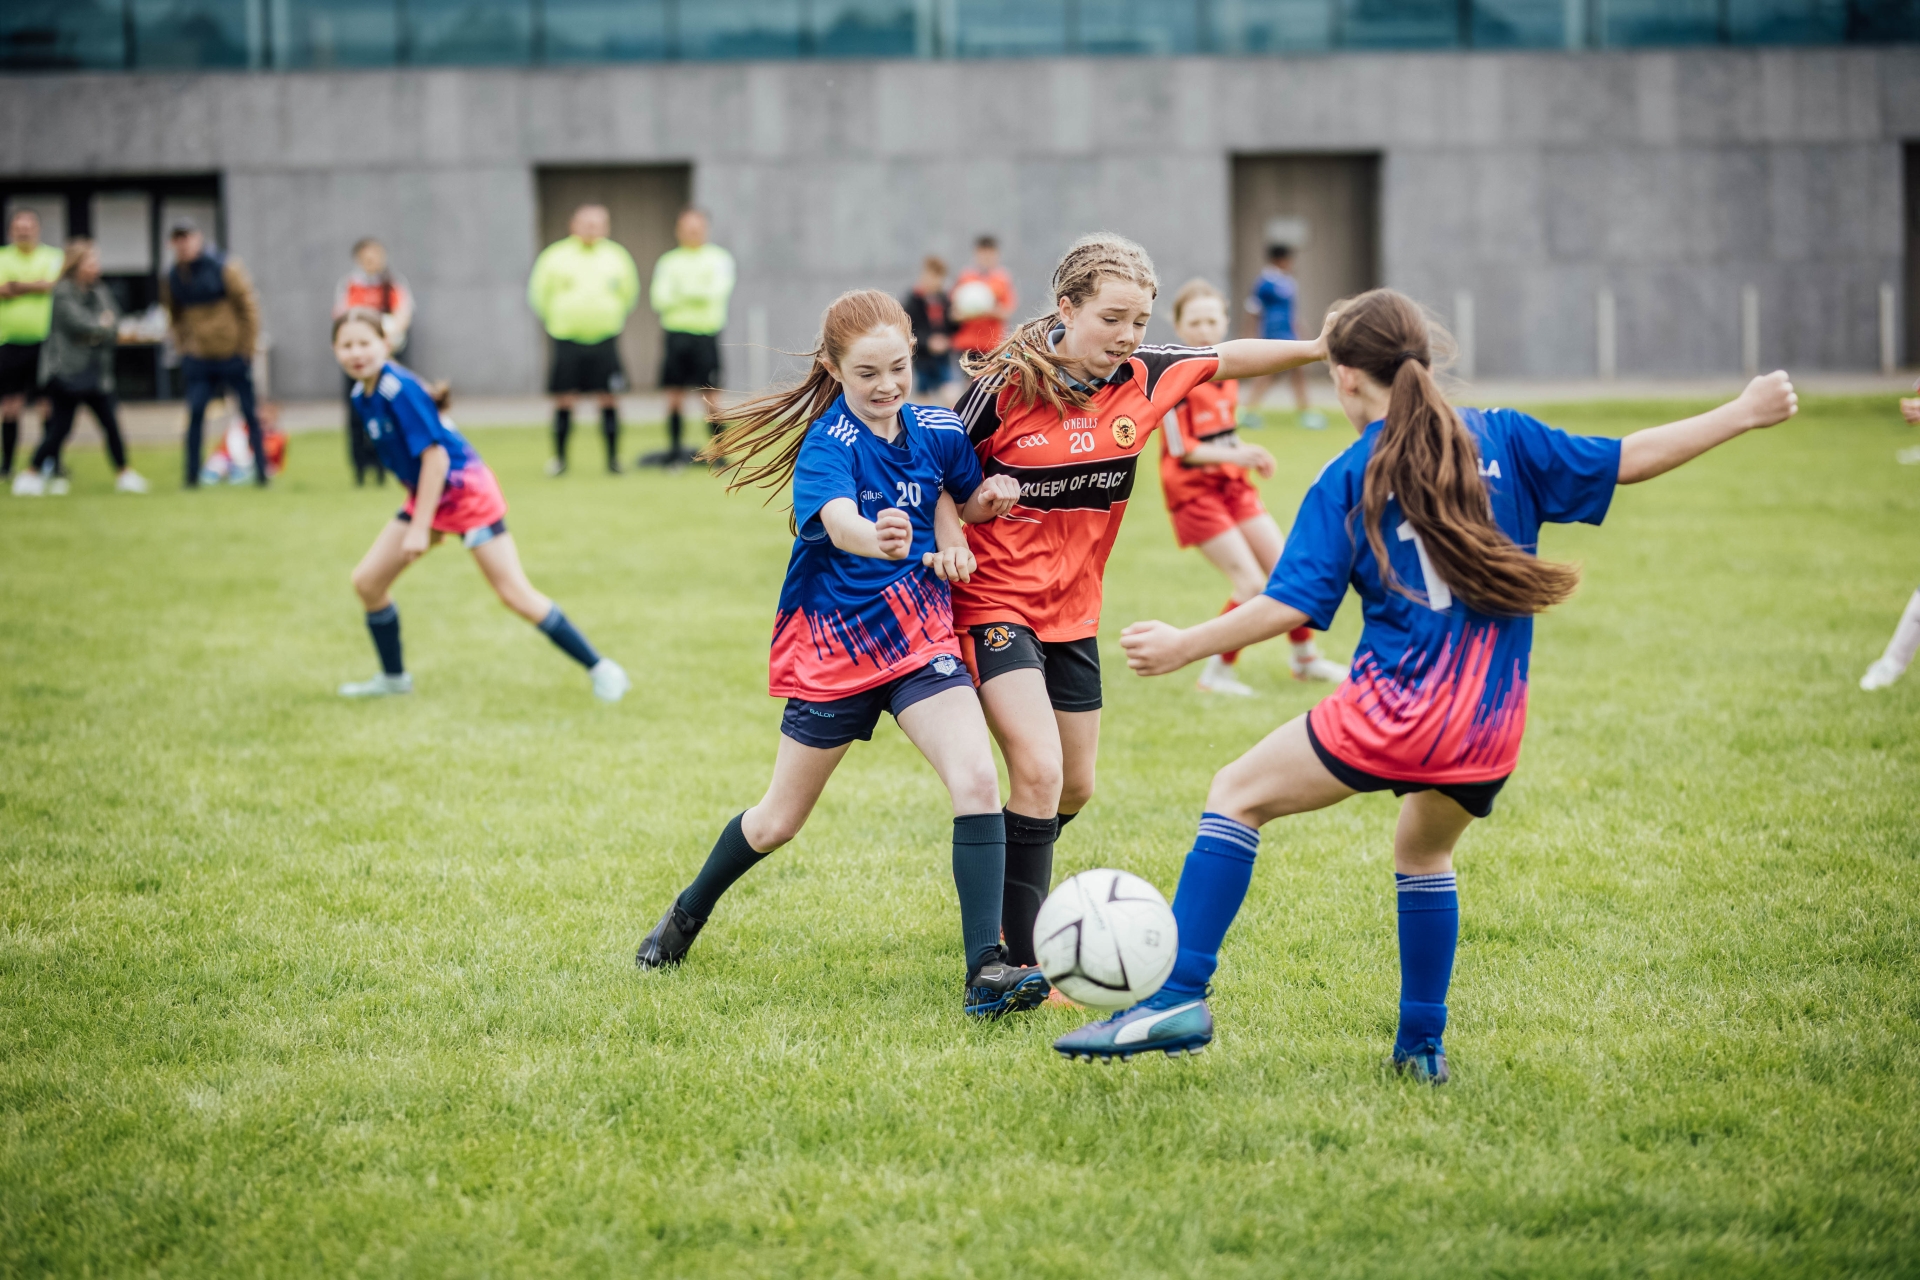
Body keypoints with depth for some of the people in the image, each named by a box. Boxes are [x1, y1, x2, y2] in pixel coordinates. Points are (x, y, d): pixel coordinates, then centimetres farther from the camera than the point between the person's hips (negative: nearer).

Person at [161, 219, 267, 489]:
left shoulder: (224, 269, -9)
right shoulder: (172, 277, 3)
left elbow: (248, 306, -5)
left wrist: (246, 347, -7)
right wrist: (182, 345, 6)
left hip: (232, 354, -3)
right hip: (198, 359, 3)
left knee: (250, 413, 2)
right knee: (195, 414, -6)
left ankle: (261, 473, 10)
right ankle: (192, 475, 1)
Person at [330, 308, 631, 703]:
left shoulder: (400, 389, -23)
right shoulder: (362, 395, 2)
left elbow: (434, 453, -25)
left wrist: (421, 527, -24)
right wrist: (417, 512, 18)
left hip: (464, 489, -9)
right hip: (426, 494, 9)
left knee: (515, 593, -11)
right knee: (367, 581, 5)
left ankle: (600, 668, -3)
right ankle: (393, 678, 23)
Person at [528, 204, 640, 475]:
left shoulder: (617, 257, 5)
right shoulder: (555, 257, 0)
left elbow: (629, 293, 19)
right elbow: (538, 294, 10)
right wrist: (555, 320, 12)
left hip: (604, 340, 1)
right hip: (567, 340, -1)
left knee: (609, 399, -1)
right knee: (564, 400, 0)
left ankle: (613, 458, 7)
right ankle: (559, 458, 10)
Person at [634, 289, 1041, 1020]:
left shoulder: (935, 431, -2)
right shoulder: (828, 444, -18)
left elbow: (956, 497, 19)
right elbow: (839, 520, -40)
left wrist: (972, 511, -5)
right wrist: (876, 539, -63)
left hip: (919, 632, 3)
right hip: (833, 648, -3)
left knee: (978, 782, -20)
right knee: (779, 822, 13)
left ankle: (986, 970, -20)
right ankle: (689, 913, 42)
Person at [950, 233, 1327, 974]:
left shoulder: (1146, 378, -4)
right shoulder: (1006, 386, -17)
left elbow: (1226, 359, 11)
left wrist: (1320, 348, 4)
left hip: (1074, 610, 7)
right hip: (995, 601, -7)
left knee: (1074, 788, 15)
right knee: (1039, 770, -21)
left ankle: (1007, 901, 42)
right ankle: (1023, 964, -15)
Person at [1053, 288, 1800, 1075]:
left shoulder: (1348, 479, 0)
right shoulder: (1501, 440, 7)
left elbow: (1290, 605, -7)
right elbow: (1627, 461, 9)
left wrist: (1183, 648, 2)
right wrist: (1745, 413, 19)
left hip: (1396, 713, -4)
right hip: (1492, 730, 4)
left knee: (1238, 795, 11)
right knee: (1423, 851, 31)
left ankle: (1179, 1000, 0)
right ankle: (1422, 1046, 30)